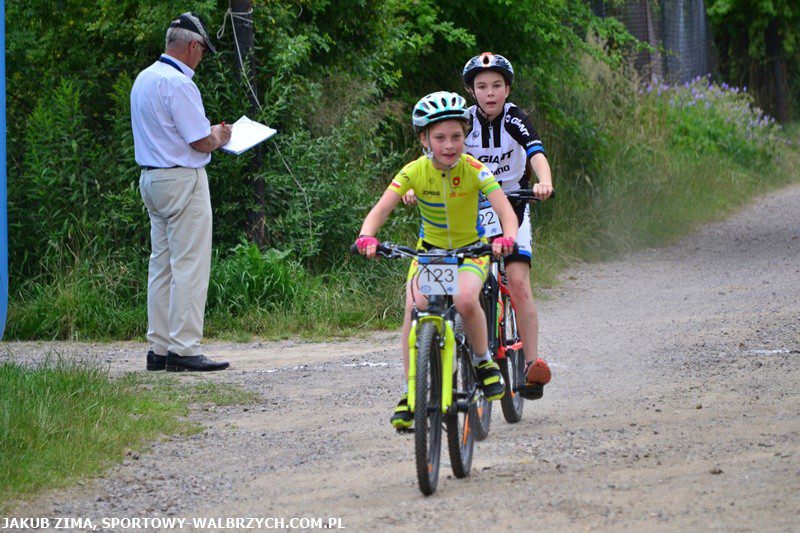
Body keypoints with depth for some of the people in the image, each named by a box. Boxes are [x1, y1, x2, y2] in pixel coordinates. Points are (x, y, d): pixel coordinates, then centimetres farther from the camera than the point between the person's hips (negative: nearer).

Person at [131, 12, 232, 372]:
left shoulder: (144, 79, 13)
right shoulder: (178, 83, -16)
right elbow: (201, 143, -17)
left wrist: (208, 133, 18)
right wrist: (219, 137, 4)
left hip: (151, 178, 10)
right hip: (183, 180, -10)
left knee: (162, 264, 11)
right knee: (190, 265, -7)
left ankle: (159, 348, 11)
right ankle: (183, 349, -10)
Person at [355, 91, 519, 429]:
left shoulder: (473, 170, -20)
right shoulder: (414, 171, -16)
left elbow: (506, 211, -27)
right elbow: (380, 210, -22)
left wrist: (507, 238, -49)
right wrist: (366, 237, -43)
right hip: (430, 249, 2)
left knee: (465, 299, -32)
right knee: (415, 306, -24)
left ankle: (484, 361, -4)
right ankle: (411, 391, -13)